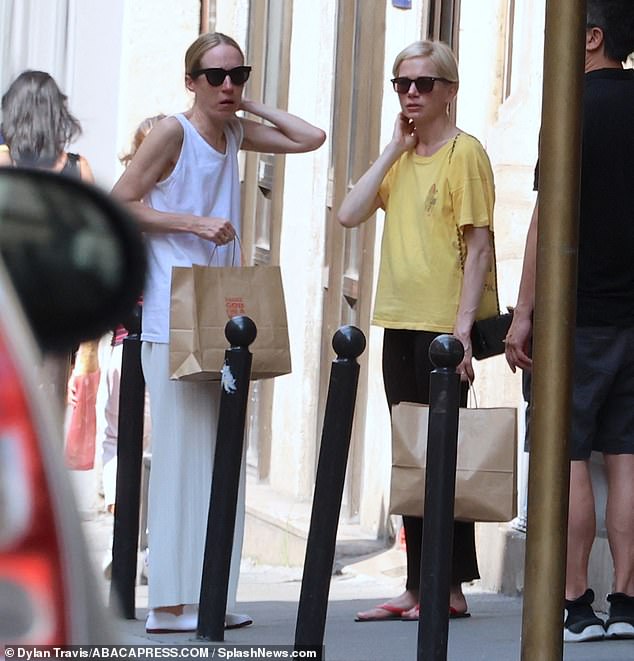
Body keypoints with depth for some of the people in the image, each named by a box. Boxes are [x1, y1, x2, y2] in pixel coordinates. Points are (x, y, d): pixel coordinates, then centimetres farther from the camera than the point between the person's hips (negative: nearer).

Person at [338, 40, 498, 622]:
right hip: (400, 322, 7)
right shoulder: (400, 158, 15)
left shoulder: (464, 152, -7)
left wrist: (463, 328, -19)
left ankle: (451, 587, 2)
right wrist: (395, 147, 1)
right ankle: (418, 586, 13)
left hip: (443, 326, -7)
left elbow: (479, 245, -12)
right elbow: (350, 214, 3)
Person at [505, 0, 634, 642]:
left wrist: (524, 313, -10)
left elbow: (550, 215, -13)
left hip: (575, 312, -6)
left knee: (567, 456, -3)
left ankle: (573, 607, -3)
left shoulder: (577, 105, -10)